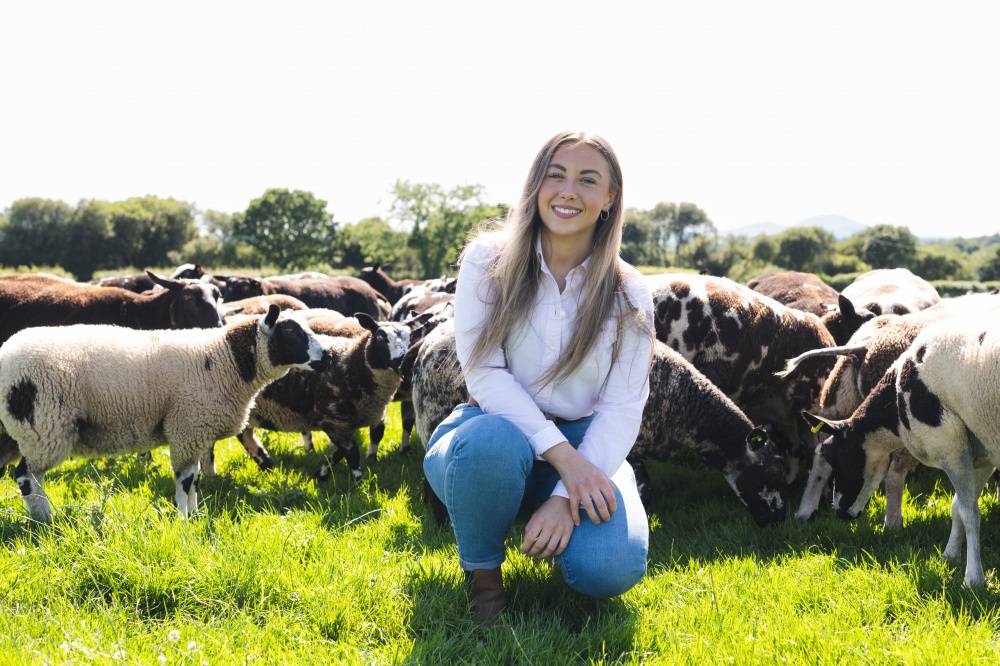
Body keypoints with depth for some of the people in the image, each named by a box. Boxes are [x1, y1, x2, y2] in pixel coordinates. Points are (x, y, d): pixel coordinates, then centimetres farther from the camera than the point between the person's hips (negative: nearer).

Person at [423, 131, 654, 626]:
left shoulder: (627, 295, -1)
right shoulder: (488, 260, -5)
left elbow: (622, 408, -8)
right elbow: (483, 373, -14)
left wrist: (567, 498, -23)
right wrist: (561, 453, -26)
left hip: (582, 447, 2)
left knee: (611, 568, -27)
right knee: (494, 439, -39)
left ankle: (558, 529, 12)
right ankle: (481, 573, -10)